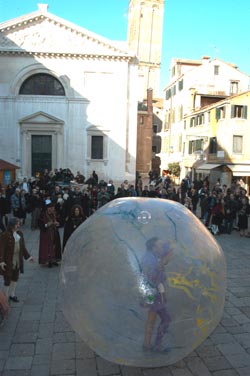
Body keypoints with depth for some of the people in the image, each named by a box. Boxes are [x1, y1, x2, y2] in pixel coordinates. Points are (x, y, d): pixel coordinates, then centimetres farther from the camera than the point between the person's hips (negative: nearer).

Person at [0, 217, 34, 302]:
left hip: (18, 260, 6)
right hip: (8, 261, -6)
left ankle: (12, 294, 36)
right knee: (8, 279, 6)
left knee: (15, 278, 18)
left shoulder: (20, 234, 2)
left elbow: (23, 247, 10)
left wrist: (28, 256, 10)